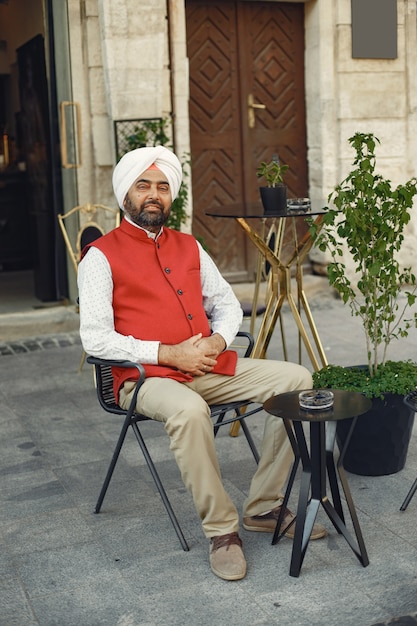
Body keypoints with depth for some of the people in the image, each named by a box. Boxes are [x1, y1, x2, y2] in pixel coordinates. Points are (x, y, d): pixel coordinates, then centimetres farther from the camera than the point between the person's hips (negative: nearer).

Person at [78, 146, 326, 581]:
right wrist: (167, 353, -16)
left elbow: (227, 303, 23)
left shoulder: (189, 247, 17)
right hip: (147, 377, -6)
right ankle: (221, 529, -19)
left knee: (296, 379, -9)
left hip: (210, 366, 6)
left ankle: (263, 507, -3)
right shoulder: (102, 256, -1)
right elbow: (95, 338, -10)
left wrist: (218, 339, 0)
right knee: (189, 411, -38)